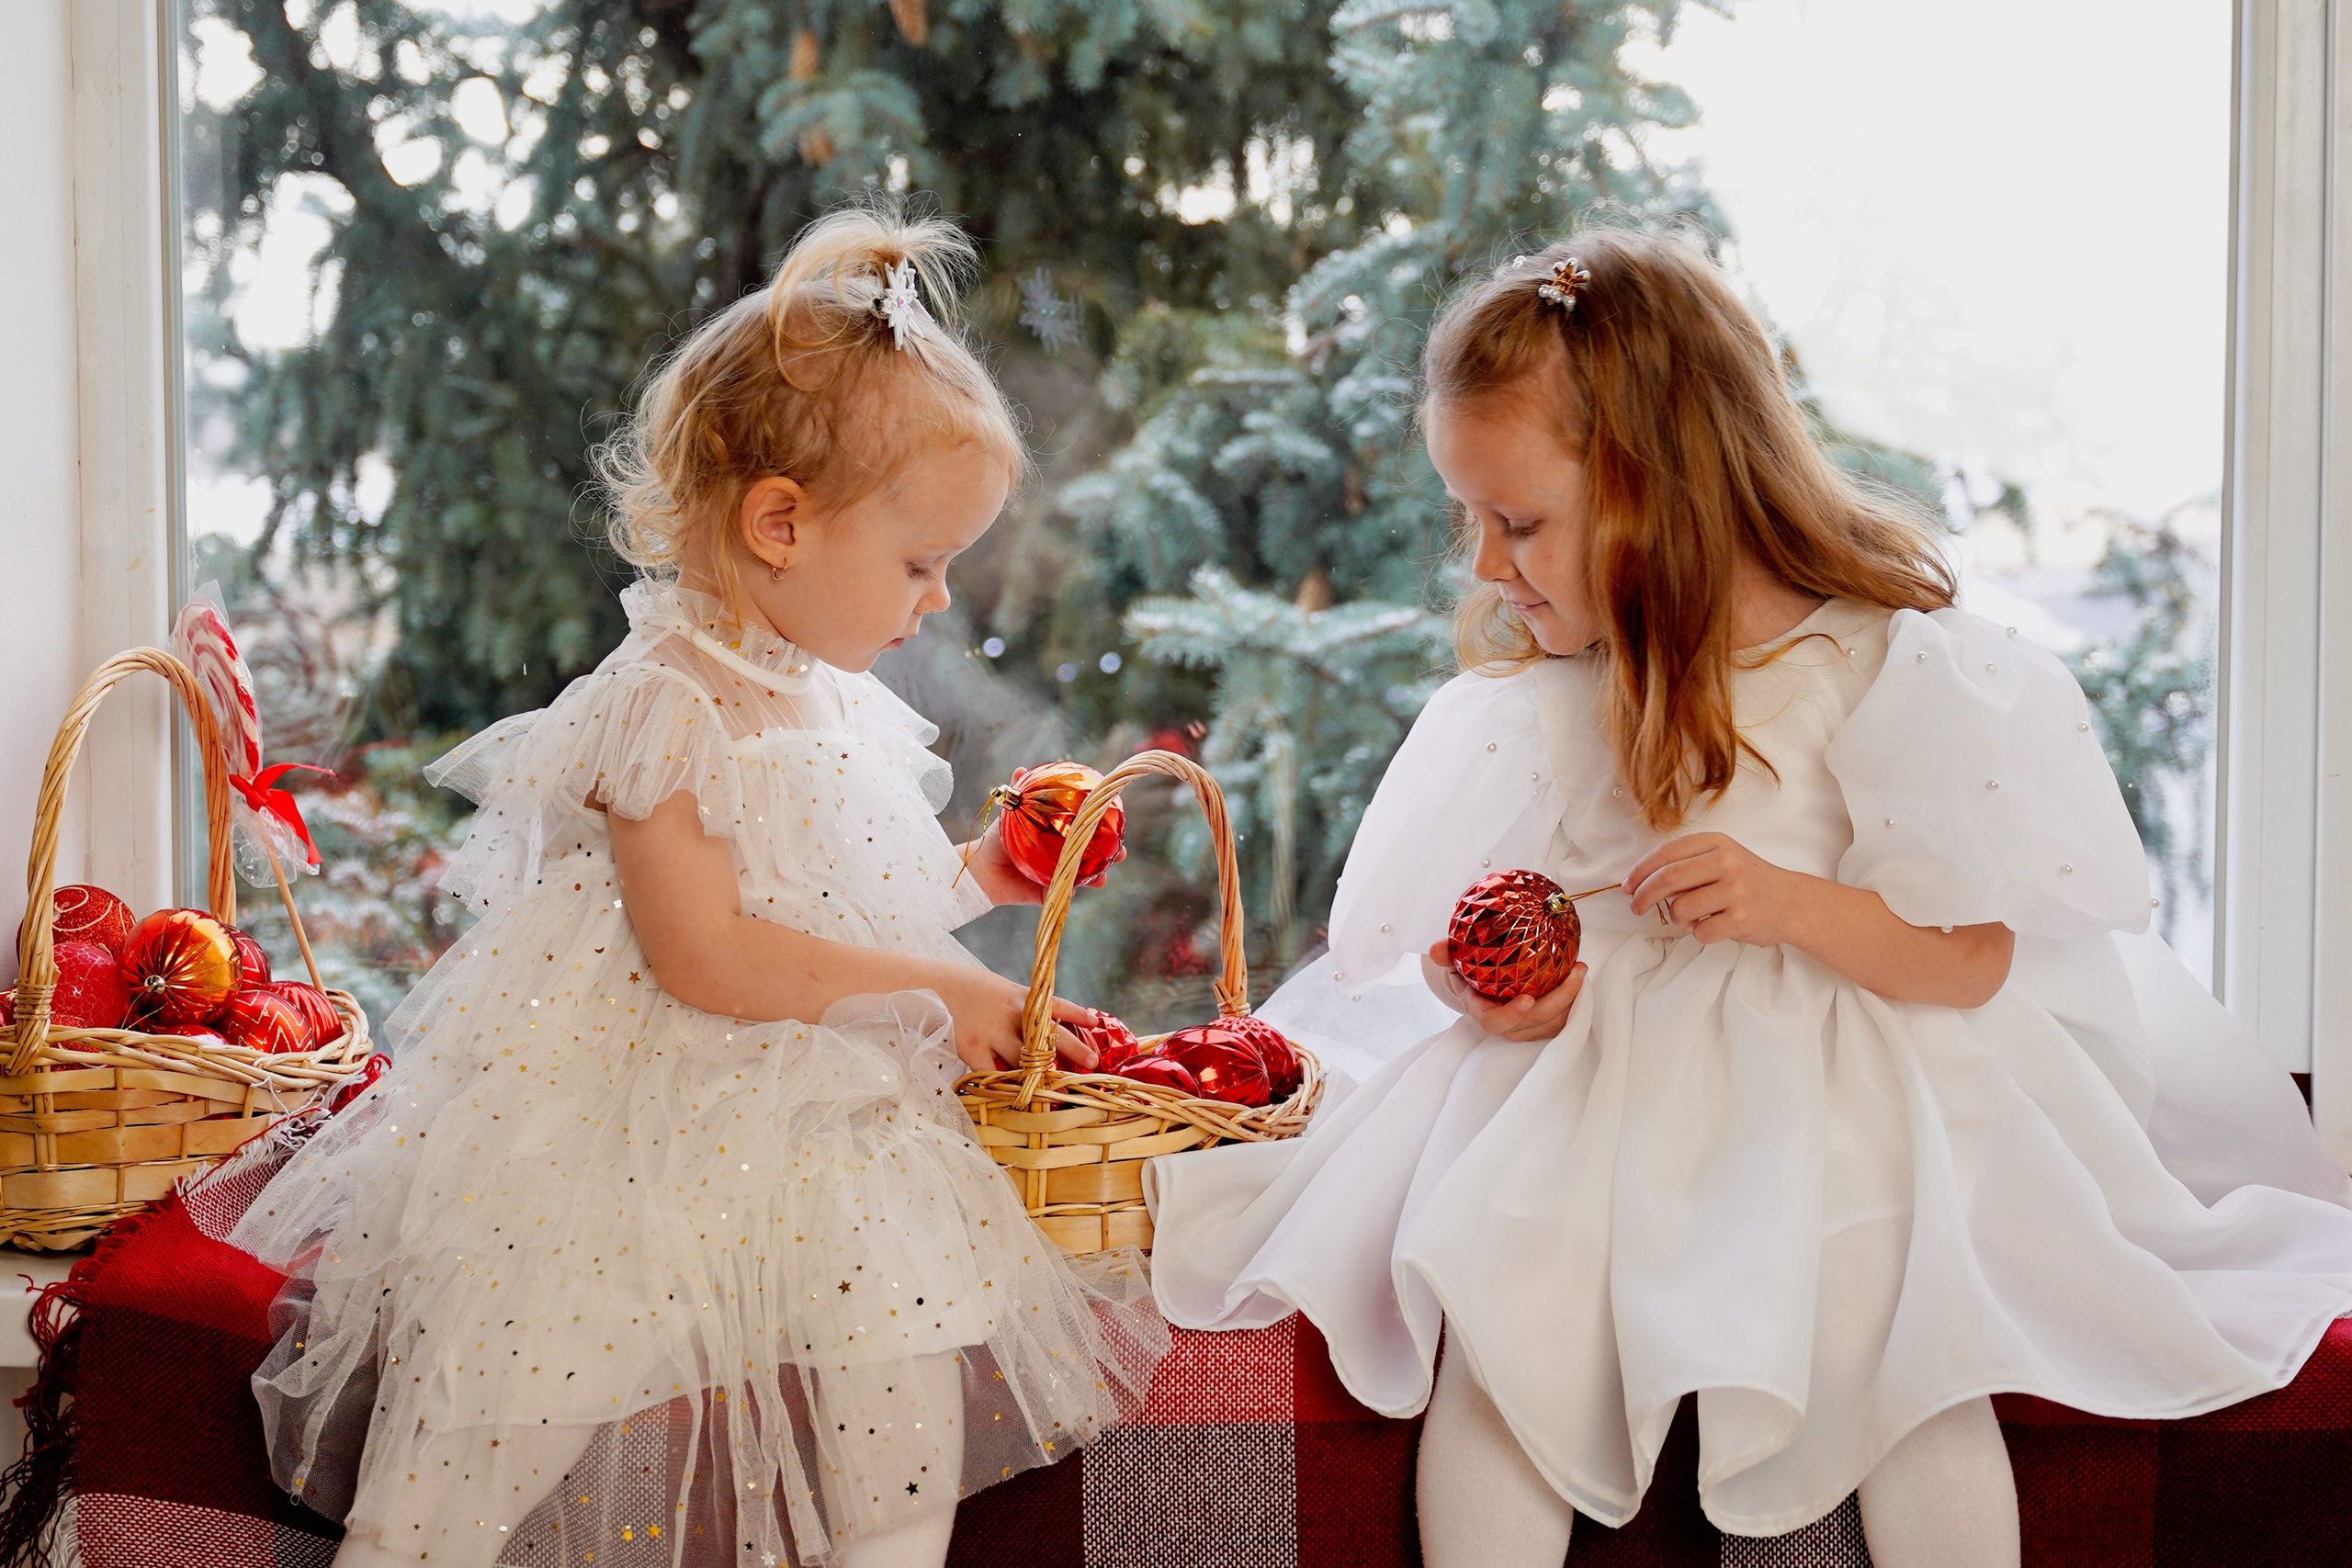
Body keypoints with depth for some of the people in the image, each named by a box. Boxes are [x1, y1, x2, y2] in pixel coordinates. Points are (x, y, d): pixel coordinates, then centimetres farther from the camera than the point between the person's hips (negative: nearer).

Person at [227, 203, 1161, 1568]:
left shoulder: (835, 699, 12)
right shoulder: (668, 703, -15)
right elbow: (701, 954, -23)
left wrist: (974, 878, 11)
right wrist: (931, 991, -18)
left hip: (815, 1115, 7)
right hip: (640, 1120, -7)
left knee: (910, 1339, -15)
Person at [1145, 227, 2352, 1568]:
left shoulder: (1892, 673, -9)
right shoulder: (1537, 693, 6)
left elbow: (1981, 958, -9)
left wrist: (1798, 906, -24)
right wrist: (1518, 993, -8)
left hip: (1847, 1103, -3)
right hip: (1597, 1092, 4)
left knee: (1913, 1366, -23)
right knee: (1491, 1334, -20)